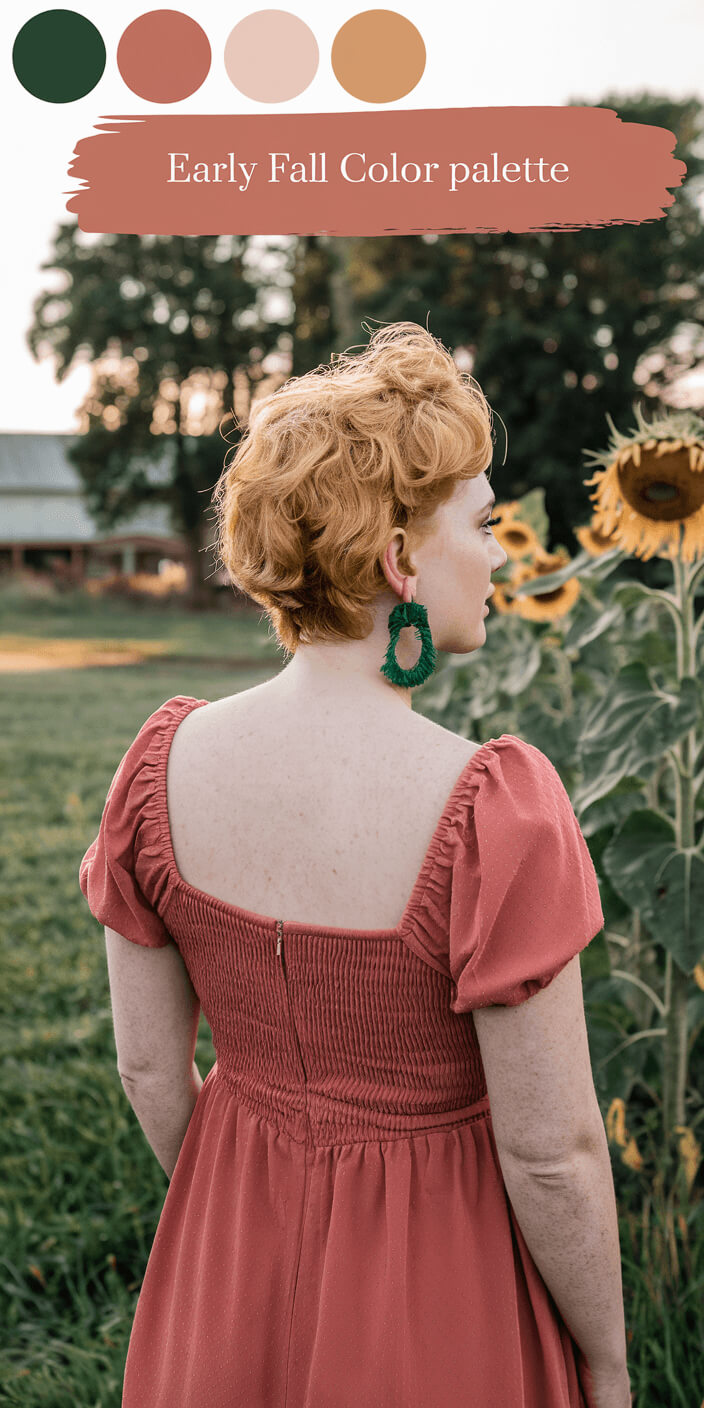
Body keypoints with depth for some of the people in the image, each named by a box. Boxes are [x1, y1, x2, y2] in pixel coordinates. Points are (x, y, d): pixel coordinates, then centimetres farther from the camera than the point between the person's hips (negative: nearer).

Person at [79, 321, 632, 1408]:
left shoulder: (168, 761, -14)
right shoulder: (492, 813, -29)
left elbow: (148, 1063, -3)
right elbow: (552, 1155, -20)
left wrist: (228, 1226, 14)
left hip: (227, 1265, 4)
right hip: (434, 1289, -4)